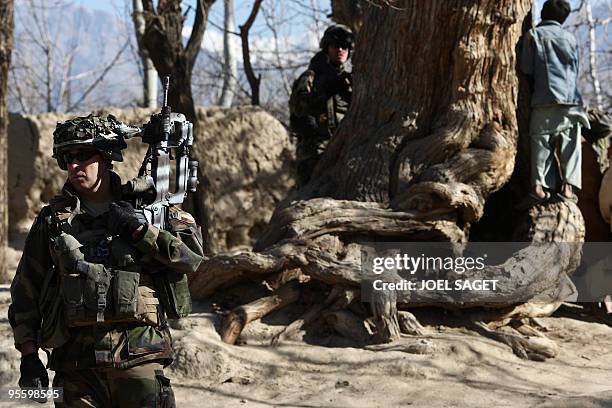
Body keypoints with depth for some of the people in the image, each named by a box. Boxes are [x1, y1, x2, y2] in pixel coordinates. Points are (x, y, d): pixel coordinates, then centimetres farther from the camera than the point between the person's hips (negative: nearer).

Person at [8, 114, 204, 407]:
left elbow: (192, 255, -1)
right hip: (77, 364, 1)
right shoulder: (52, 219, 10)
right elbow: (25, 292, 12)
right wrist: (28, 355, 5)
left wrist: (141, 230, -11)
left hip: (139, 357, -1)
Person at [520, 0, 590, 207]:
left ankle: (540, 184, -14)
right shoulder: (570, 39, 14)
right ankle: (567, 185, -6)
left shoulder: (534, 35, 4)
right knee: (570, 143, 5)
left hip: (544, 99, -2)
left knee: (542, 142, -2)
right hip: (571, 99, 2)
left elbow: (526, 69, 0)